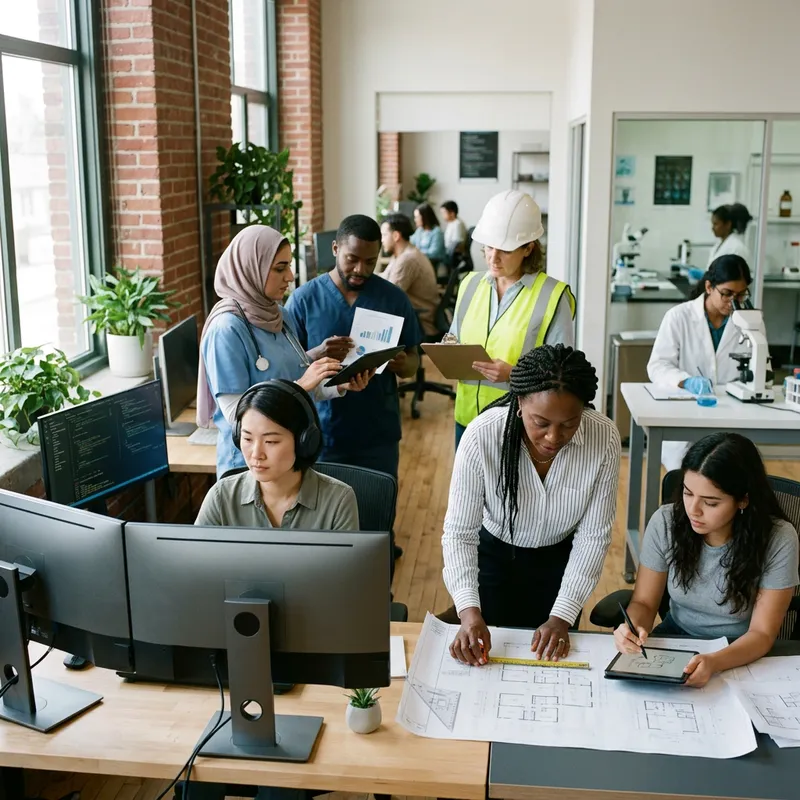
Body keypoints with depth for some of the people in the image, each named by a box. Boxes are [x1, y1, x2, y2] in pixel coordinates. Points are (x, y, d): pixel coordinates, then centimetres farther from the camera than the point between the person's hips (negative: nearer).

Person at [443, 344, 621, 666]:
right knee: (489, 655, 12)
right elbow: (458, 533, -26)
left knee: (551, 658, 16)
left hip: (560, 559, 1)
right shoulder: (482, 435, -32)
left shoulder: (604, 438, -28)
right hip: (493, 554, -1)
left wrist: (562, 616, -24)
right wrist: (469, 610, -39)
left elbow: (593, 537, -19)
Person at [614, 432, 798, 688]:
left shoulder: (778, 540, -20)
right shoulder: (665, 522, -15)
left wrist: (715, 663, -37)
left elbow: (762, 633, -17)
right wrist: (633, 628, -29)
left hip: (742, 655, -2)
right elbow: (644, 602, -5)